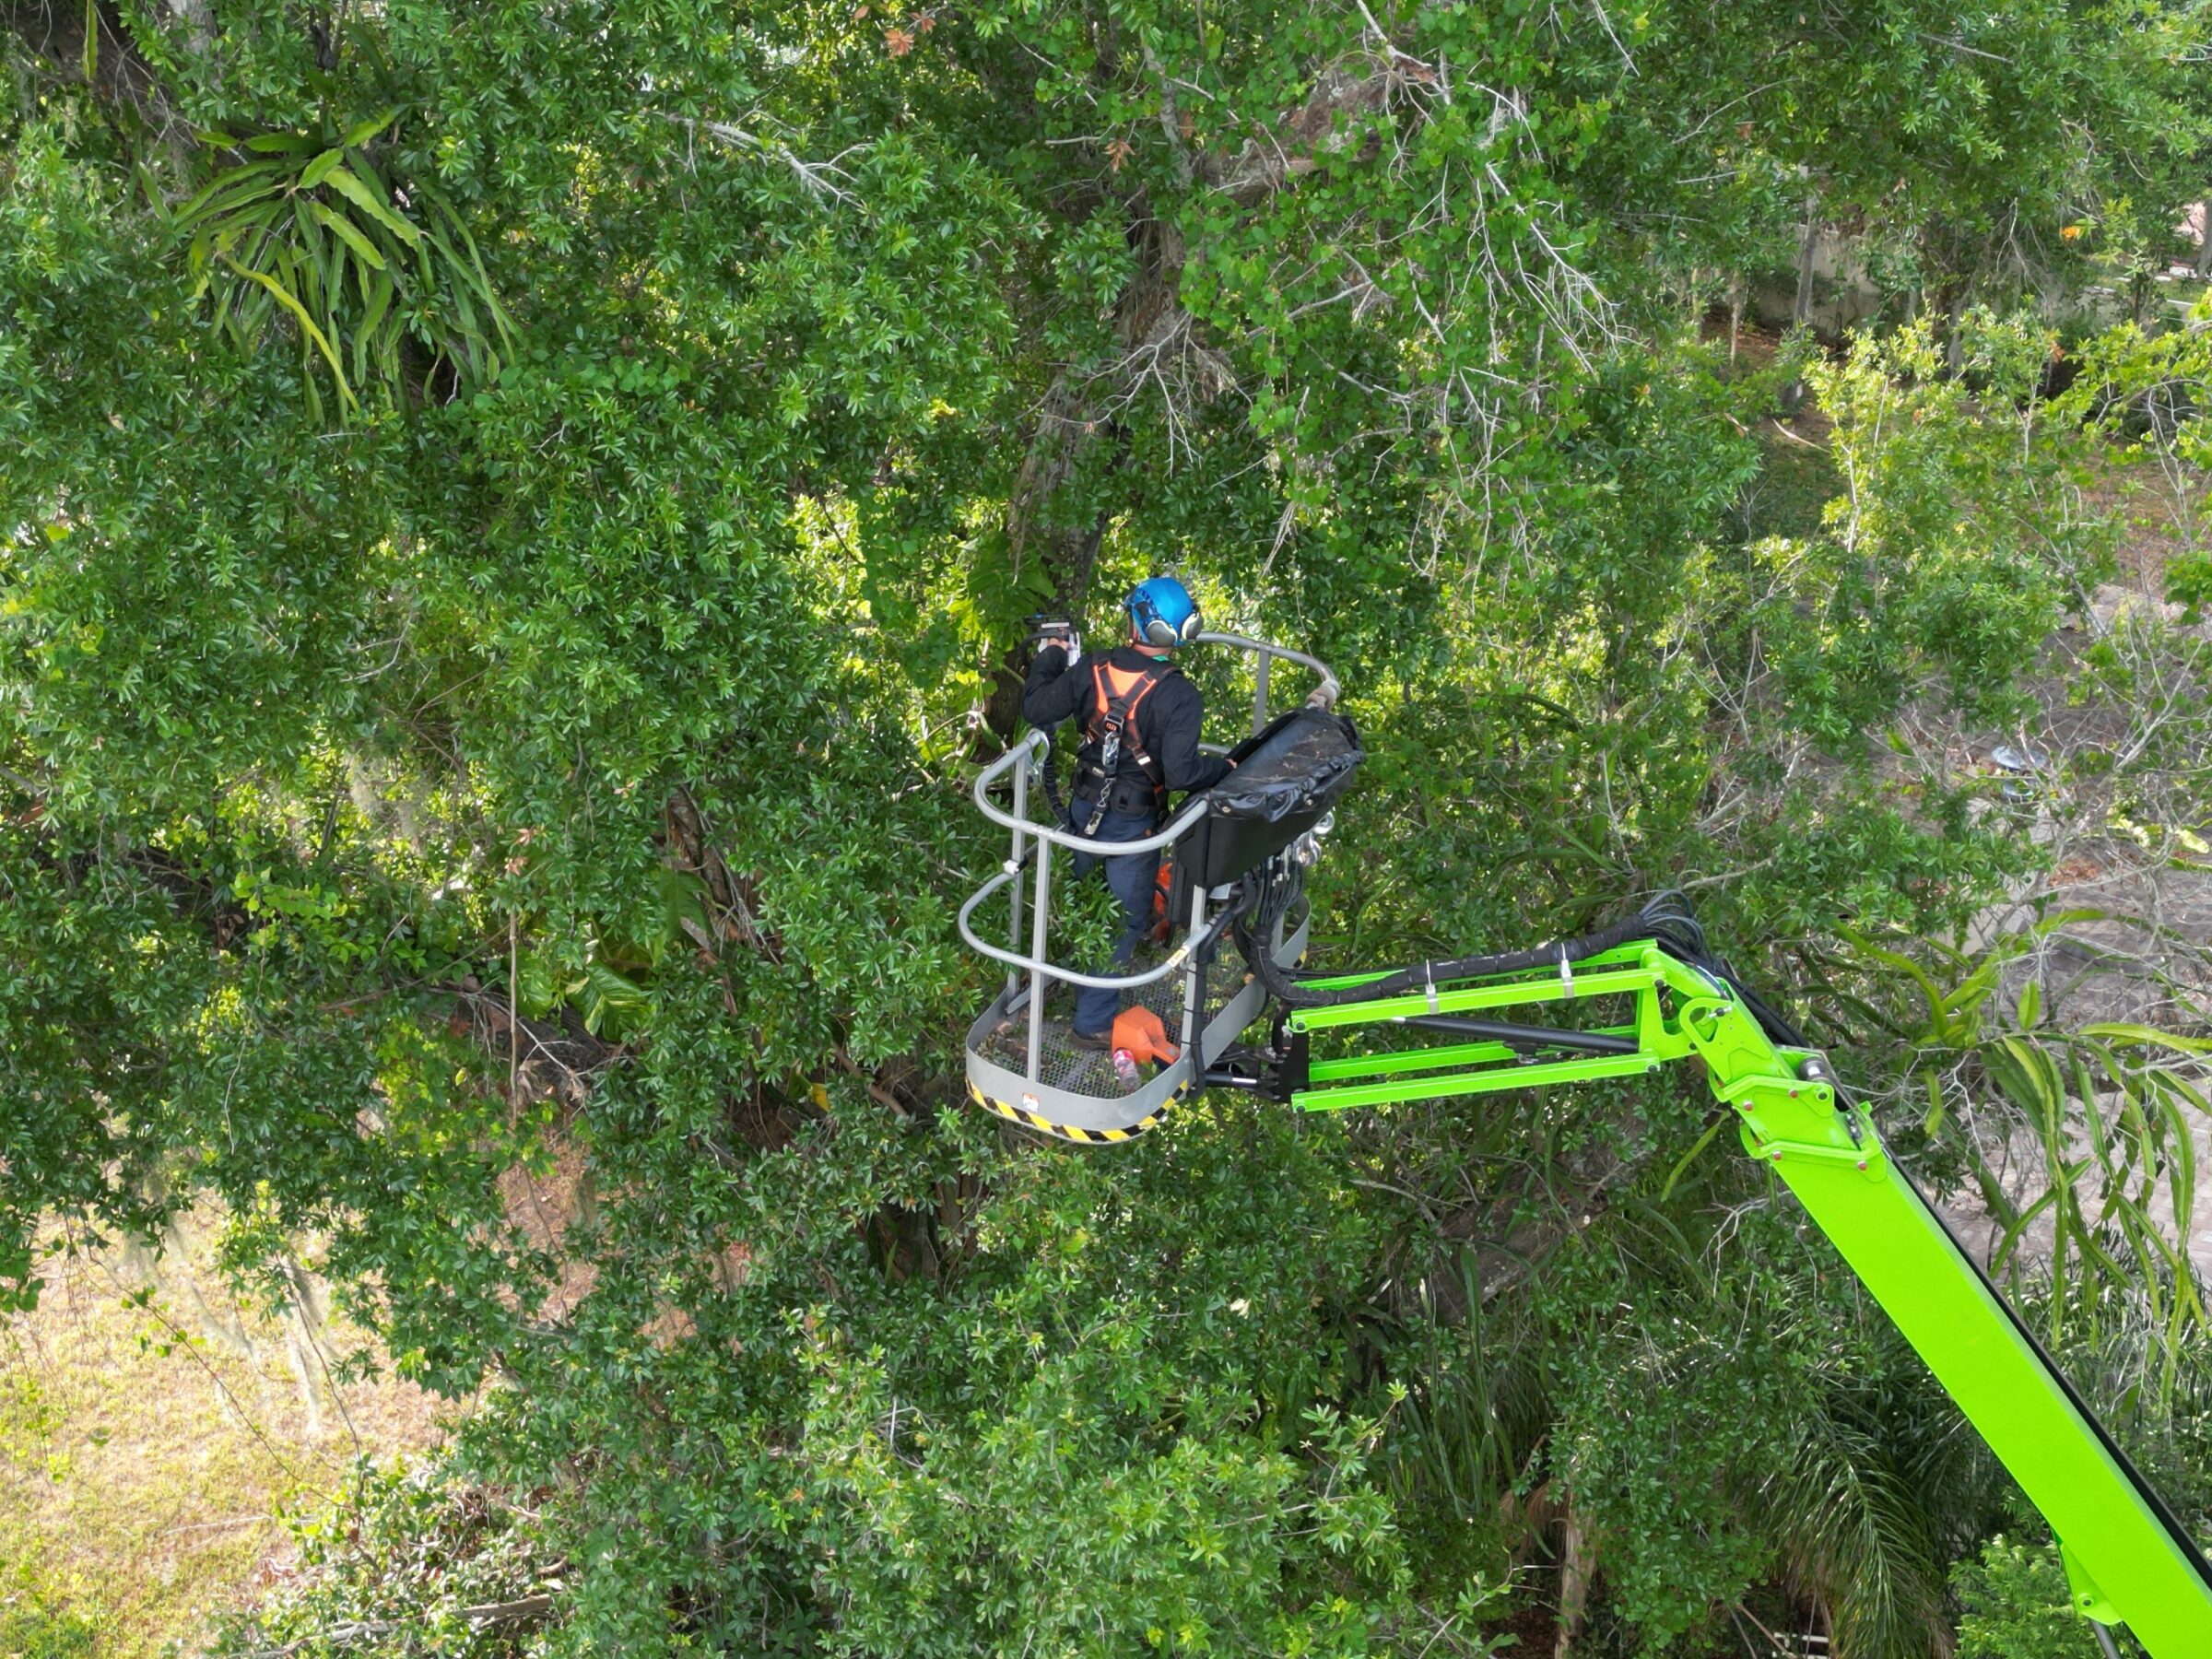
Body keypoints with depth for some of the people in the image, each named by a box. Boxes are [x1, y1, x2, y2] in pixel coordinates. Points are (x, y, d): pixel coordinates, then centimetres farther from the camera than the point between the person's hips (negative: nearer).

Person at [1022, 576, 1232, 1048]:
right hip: (1133, 823, -5)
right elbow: (1180, 772, -28)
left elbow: (1035, 709, -5)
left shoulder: (1091, 671, -12)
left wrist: (1051, 657, 9)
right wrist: (1223, 767, -9)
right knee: (1125, 920, 10)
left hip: (1084, 809, 5)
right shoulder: (1178, 696, -24)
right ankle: (1094, 1023, 15)